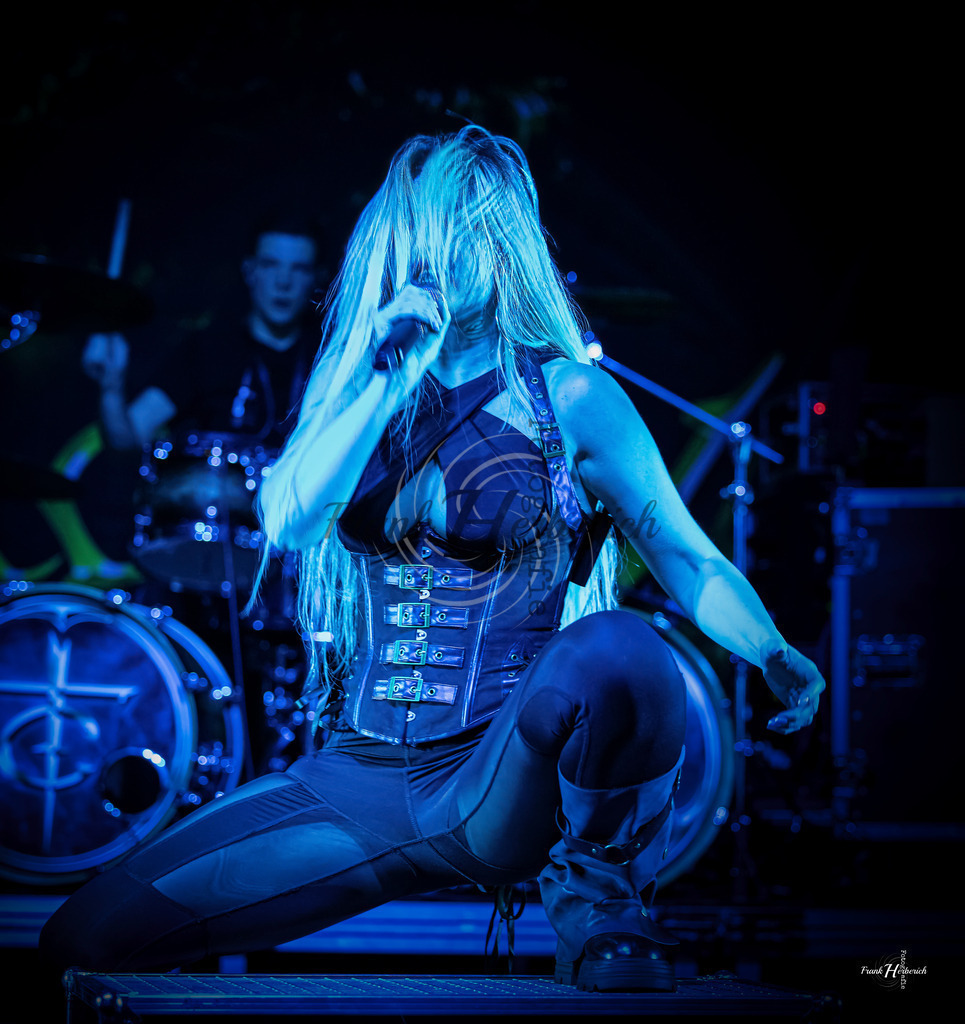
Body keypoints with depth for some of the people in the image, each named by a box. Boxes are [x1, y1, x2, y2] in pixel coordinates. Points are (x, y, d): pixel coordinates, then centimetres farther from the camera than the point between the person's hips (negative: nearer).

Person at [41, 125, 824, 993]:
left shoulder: (571, 395, 0)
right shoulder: (357, 389, 11)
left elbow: (687, 558, 0)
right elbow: (287, 521, -6)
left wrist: (775, 654, -18)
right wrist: (389, 381, -12)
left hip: (500, 786, -3)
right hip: (359, 781, 3)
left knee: (615, 648, -38)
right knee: (86, 935, -12)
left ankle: (601, 889, -9)